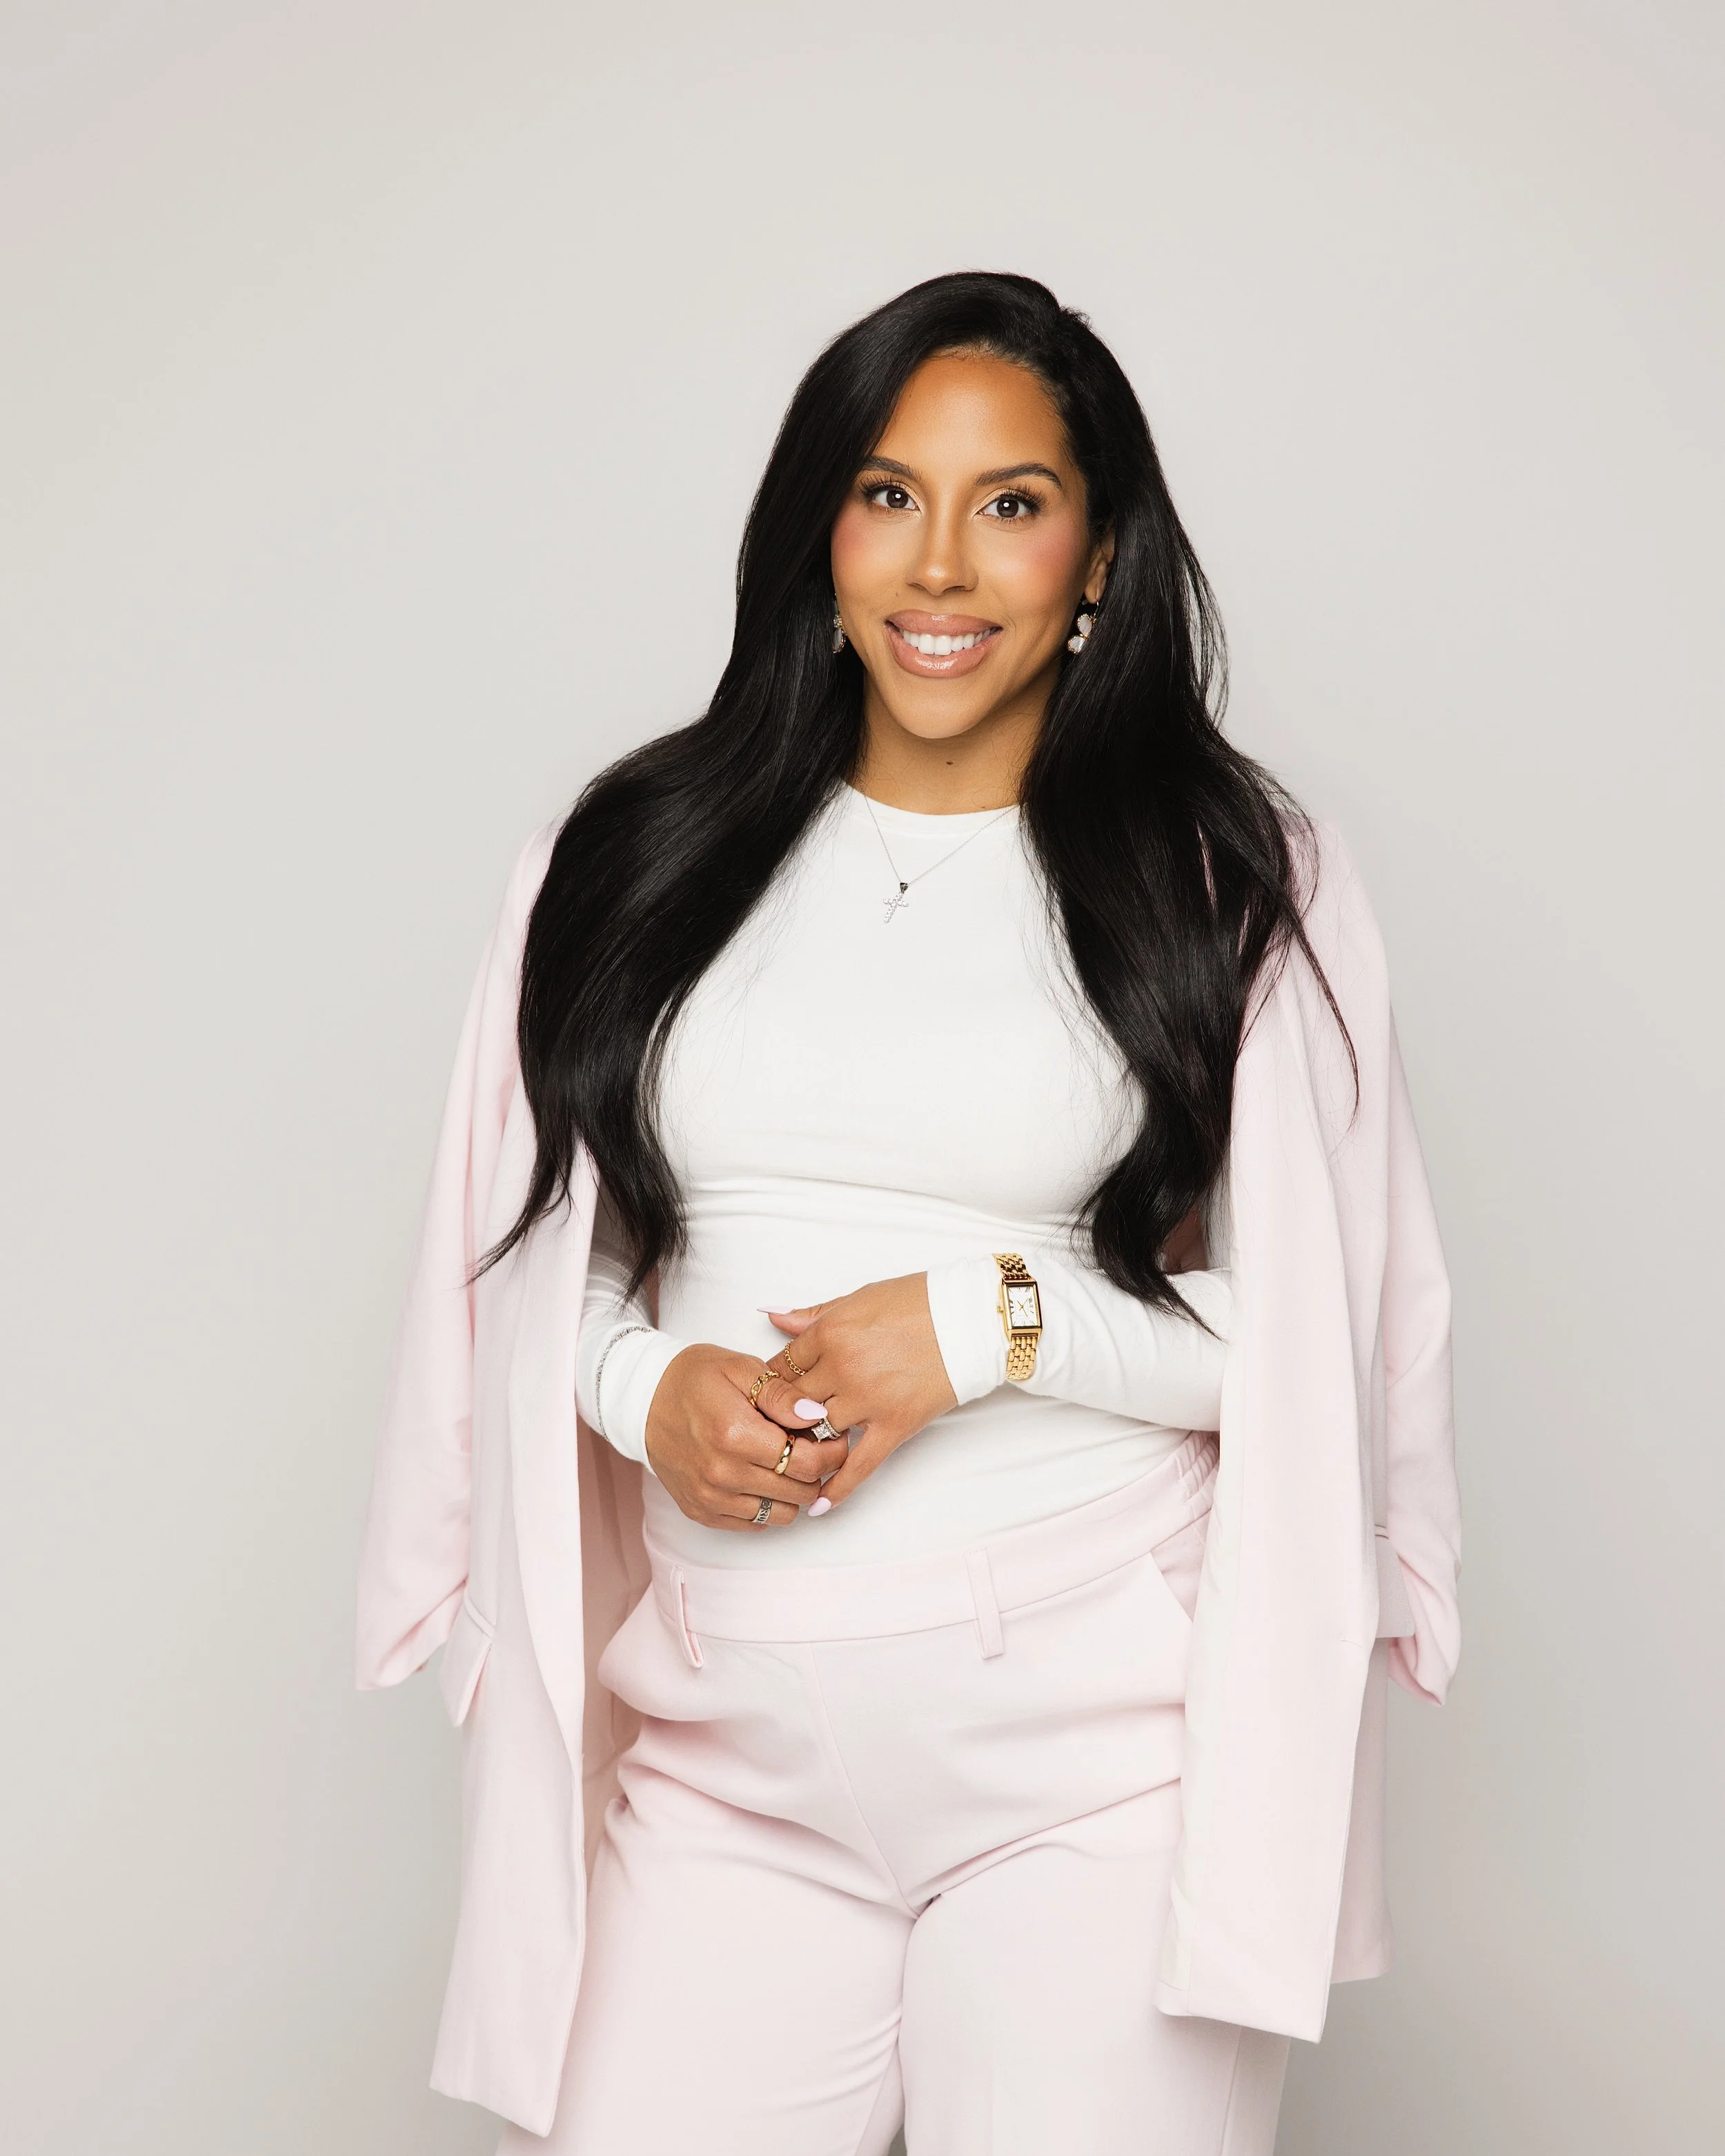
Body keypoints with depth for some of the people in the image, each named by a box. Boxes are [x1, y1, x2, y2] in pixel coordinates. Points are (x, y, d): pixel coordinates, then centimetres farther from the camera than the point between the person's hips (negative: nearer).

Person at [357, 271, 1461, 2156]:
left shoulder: (1234, 883, 1)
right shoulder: (647, 857, 8)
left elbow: (1332, 1340, -1)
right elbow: (539, 1255, 14)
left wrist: (999, 1321, -13)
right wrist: (647, 1386, -7)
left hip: (1099, 1768, -2)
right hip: (725, 1765, 2)